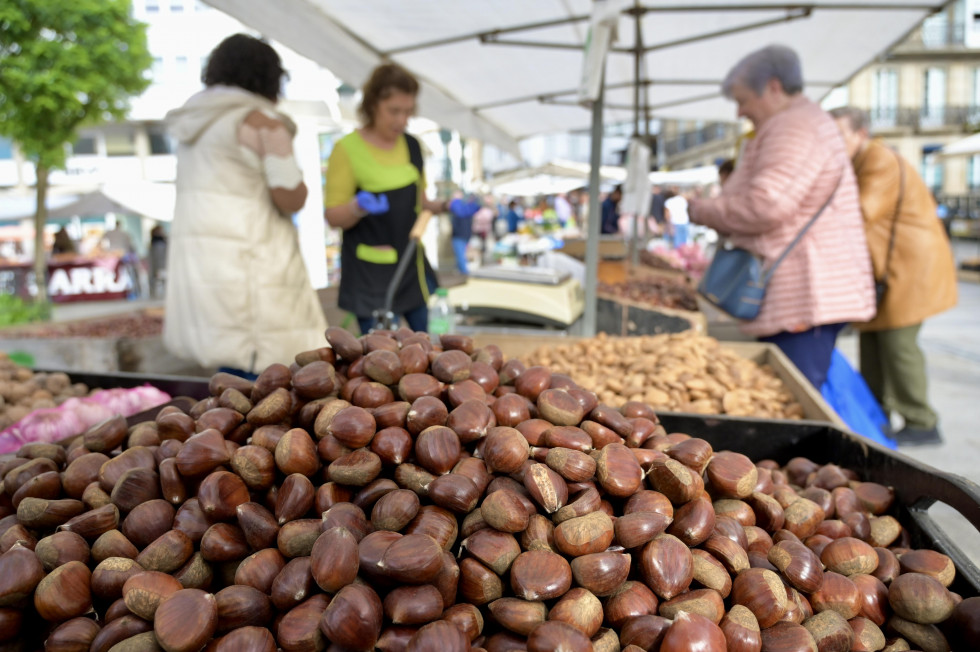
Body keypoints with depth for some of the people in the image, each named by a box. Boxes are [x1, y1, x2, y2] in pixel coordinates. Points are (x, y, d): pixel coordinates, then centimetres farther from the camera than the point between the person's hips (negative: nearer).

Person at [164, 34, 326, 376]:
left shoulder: (195, 124, 17)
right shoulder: (262, 121, -8)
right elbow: (290, 198, -12)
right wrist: (298, 179, 6)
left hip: (192, 259, 8)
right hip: (243, 260, -8)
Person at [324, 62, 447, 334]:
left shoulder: (411, 145, 9)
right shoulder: (348, 149, -9)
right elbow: (333, 216, -9)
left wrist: (445, 206, 2)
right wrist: (359, 207, -29)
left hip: (413, 267, 6)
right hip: (370, 274, -5)